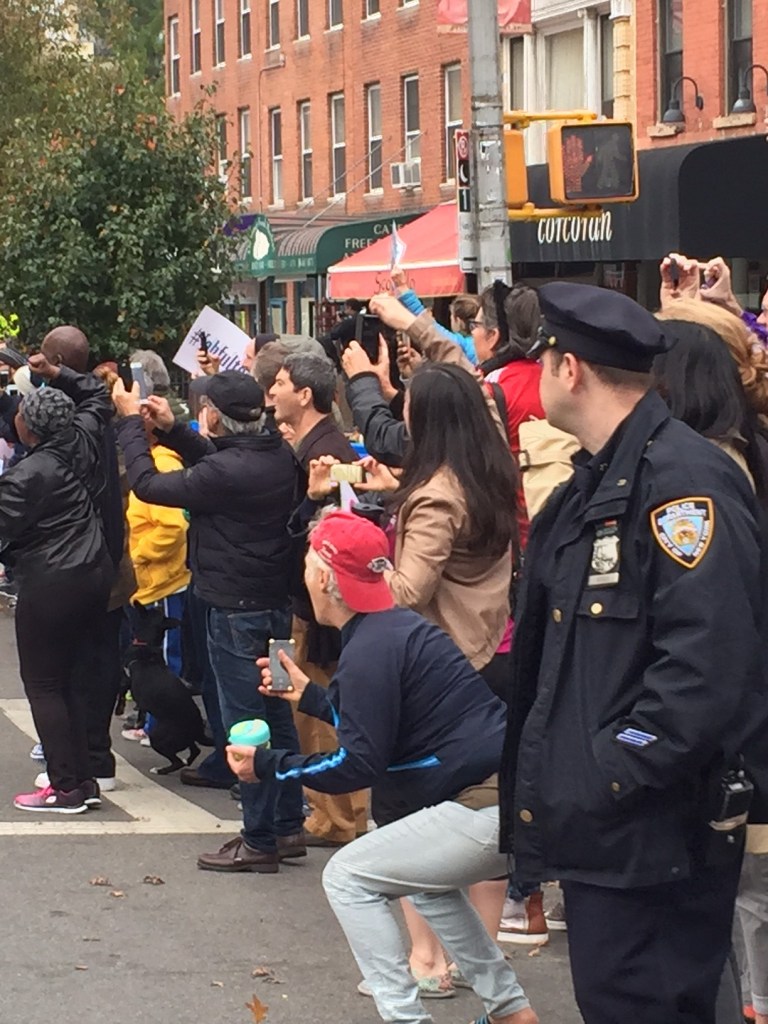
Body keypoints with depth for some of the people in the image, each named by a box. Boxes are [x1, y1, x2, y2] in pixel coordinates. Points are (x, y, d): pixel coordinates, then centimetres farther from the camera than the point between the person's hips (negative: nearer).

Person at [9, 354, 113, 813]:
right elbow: (98, 397, 19)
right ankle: (84, 778, 17)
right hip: (95, 574, 8)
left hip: (51, 585, -8)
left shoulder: (26, 477, -19)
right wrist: (55, 374, 14)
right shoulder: (82, 445, 1)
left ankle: (67, 787, 1)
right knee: (74, 677, 15)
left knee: (43, 683, 2)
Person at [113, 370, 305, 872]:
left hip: (236, 610, -9)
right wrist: (170, 429, 14)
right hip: (276, 601, 9)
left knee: (245, 723, -1)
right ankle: (288, 825, 24)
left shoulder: (229, 470, -26)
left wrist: (132, 421, -5)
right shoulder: (277, 454, 1)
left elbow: (147, 484, -16)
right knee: (277, 713, 16)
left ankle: (259, 841, 5)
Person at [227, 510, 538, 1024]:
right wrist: (308, 696, 34)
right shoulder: (397, 626, 16)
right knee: (425, 875, 32)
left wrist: (268, 765, -5)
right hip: (514, 795, 10)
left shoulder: (369, 650, -13)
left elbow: (358, 764, -15)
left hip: (489, 808, -10)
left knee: (348, 877, 0)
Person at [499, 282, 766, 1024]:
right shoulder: (594, 484, 15)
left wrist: (615, 778, -22)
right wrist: (539, 772, 14)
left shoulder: (685, 480, -17)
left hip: (653, 837, -10)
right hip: (596, 823, 10)